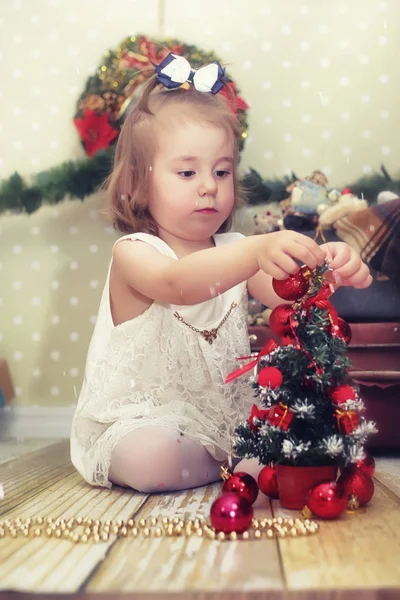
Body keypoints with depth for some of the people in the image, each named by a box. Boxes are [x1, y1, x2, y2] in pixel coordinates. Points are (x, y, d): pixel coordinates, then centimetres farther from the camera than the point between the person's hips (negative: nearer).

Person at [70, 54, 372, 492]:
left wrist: (327, 268, -34)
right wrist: (256, 252, -53)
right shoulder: (132, 254, -14)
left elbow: (287, 294, -11)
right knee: (148, 455, -35)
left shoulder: (235, 251, 4)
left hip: (225, 415, 4)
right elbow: (176, 284, -37)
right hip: (141, 420, -4)